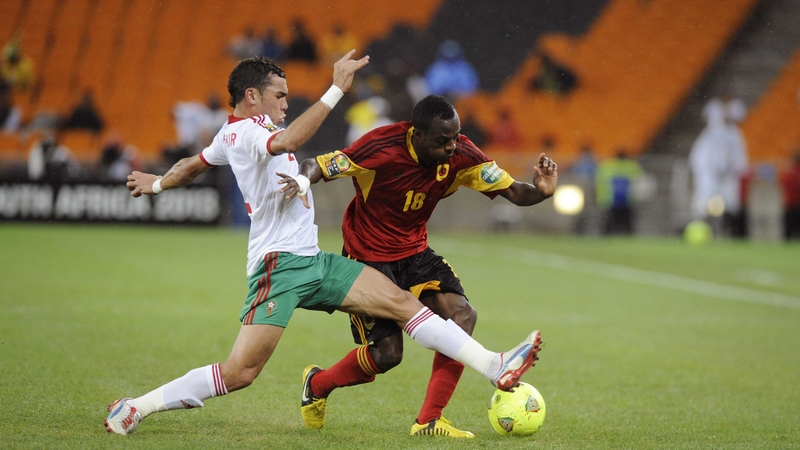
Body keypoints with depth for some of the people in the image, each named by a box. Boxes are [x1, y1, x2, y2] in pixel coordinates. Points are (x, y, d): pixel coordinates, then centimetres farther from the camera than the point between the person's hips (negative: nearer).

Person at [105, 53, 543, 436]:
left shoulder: (232, 134, 19)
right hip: (279, 264, -10)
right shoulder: (245, 131, -11)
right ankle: (136, 407, -2)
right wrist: (337, 90, -34)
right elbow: (286, 141, -34)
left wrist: (157, 183, 56)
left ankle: (495, 367, -6)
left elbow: (194, 164, 36)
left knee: (402, 302, -1)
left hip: (311, 261, 10)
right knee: (240, 373, -14)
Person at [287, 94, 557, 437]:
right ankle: (317, 384, 22)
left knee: (462, 315, -20)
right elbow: (316, 166, -22)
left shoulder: (460, 155, -12)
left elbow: (512, 192, -10)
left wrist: (540, 191, -33)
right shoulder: (382, 148, -25)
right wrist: (299, 182, -46)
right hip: (368, 257, -5)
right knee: (387, 354, -11)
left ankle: (429, 422, -11)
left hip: (415, 252, 5)